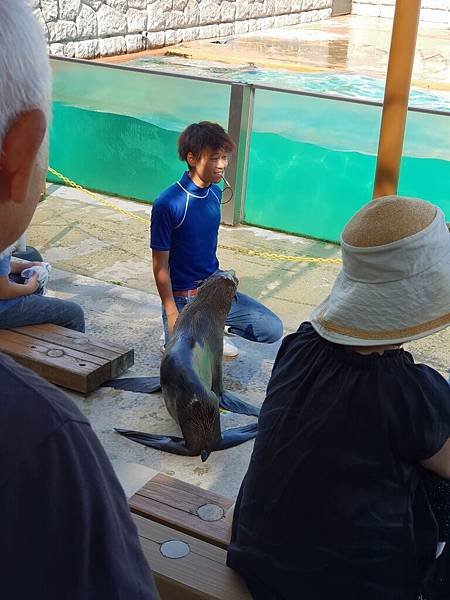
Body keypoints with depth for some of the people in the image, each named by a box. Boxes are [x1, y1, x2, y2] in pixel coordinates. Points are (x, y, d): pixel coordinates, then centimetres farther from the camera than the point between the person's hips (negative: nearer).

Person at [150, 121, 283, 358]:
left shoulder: (215, 193, 1)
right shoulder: (167, 203, -21)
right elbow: (160, 265, -16)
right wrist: (173, 315, -16)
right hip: (183, 297, -6)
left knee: (272, 329, 0)